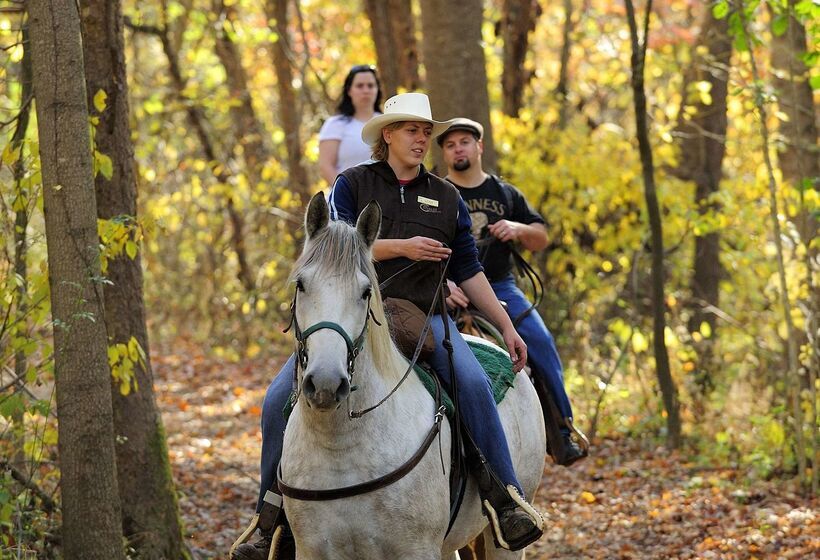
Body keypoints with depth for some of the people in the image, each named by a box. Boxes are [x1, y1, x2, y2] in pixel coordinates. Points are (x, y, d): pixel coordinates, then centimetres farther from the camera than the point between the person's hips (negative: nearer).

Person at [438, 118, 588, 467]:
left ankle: (561, 431, -8)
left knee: (541, 342, -17)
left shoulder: (505, 195, 18)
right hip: (452, 293, -2)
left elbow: (541, 239, 19)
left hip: (500, 287, 2)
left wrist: (520, 230, -5)